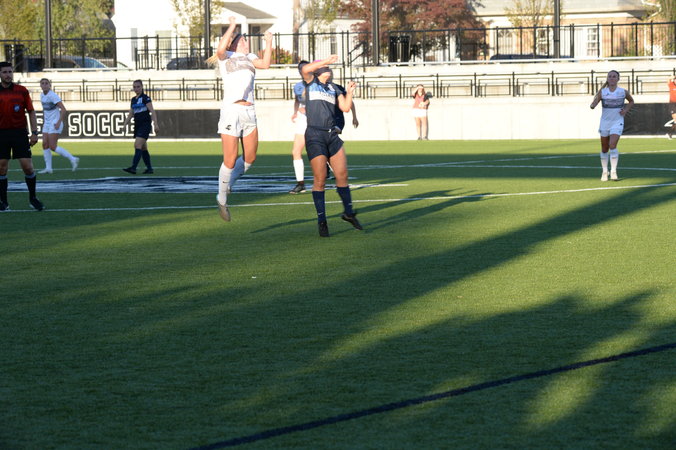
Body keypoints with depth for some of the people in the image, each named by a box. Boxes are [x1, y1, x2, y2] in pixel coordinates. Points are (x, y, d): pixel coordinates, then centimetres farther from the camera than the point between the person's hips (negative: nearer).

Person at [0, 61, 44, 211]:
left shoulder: (22, 91, 1)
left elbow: (31, 112, 5)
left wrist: (34, 133, -3)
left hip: (20, 132, 0)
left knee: (28, 166, -6)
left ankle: (32, 198, 11)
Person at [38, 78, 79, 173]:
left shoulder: (53, 96, -15)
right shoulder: (42, 95, 9)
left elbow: (63, 109, -20)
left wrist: (59, 122, -25)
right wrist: (43, 121, 20)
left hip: (55, 124, -8)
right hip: (47, 123, 8)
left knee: (53, 147, -11)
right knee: (45, 145, 0)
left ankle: (72, 159, -1)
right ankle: (48, 168, 3)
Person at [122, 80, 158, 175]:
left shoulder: (145, 98, -6)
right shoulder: (133, 100, 16)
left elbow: (152, 111, -12)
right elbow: (130, 114, 21)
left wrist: (155, 124, -22)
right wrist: (125, 124, 8)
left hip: (145, 125, -8)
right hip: (137, 126, 8)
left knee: (138, 145, -19)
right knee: (143, 148, 11)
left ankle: (133, 168, -27)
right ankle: (149, 168, 18)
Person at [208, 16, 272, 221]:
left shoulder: (249, 58, 21)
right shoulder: (226, 57, 6)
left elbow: (265, 64, 2)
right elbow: (220, 49, -18)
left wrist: (268, 42, -3)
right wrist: (232, 26, -11)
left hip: (249, 112, 6)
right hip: (231, 110, -6)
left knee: (250, 158, 7)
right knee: (230, 160, -5)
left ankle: (228, 183, 31)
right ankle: (222, 199, 10)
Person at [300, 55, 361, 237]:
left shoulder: (333, 88, 20)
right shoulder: (311, 82, 5)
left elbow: (345, 108, 14)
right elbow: (305, 69, -17)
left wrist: (349, 91, 2)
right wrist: (326, 60, -19)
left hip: (332, 136, 5)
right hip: (315, 136, -5)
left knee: (342, 175, 4)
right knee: (320, 179, -5)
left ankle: (348, 212, 22)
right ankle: (321, 220, 2)